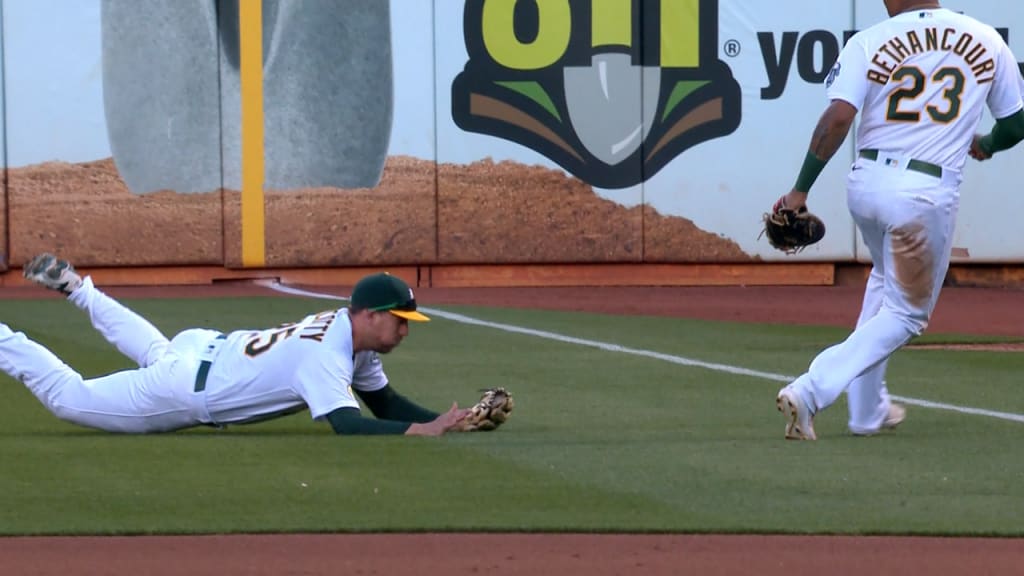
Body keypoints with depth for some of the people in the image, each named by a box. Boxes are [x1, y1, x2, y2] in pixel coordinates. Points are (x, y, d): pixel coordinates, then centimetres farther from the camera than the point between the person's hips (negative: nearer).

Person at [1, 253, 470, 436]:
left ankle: (73, 286, 53)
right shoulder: (326, 357, -34)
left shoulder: (349, 327, -6)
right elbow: (347, 424, -46)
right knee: (67, 396, 6)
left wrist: (447, 418, -15)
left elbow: (383, 402, 1)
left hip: (203, 347, 9)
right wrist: (423, 431, -49)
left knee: (155, 352, 42)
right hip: (185, 391, -9)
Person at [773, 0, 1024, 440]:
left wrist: (801, 190, -10)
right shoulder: (987, 42, 2)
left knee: (886, 279, 29)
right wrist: (985, 145, 33)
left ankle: (867, 409, 28)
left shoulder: (868, 42, -3)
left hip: (864, 185, 2)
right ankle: (811, 391, -10)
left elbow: (838, 118, -14)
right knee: (906, 313, 9)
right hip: (926, 194, -2)